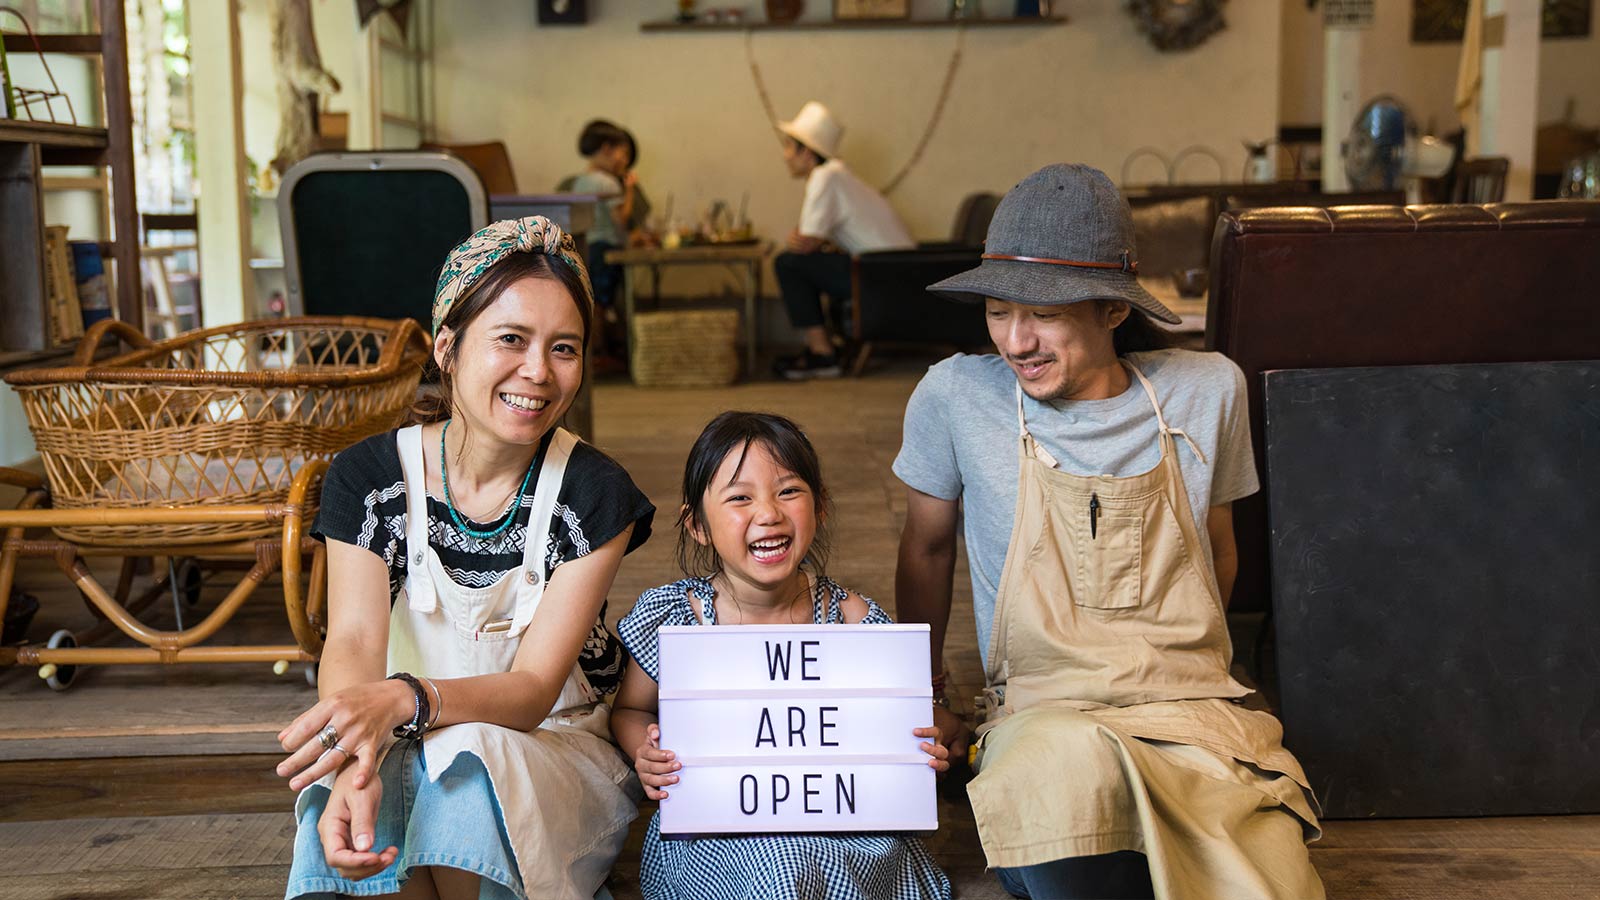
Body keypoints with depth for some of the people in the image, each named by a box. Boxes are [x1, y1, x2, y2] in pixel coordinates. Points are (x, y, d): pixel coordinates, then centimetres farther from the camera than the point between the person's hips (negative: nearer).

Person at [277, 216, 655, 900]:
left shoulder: (594, 495, -8)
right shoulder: (368, 477, -3)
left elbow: (534, 689, -17)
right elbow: (352, 639, -18)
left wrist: (406, 699, -40)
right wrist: (356, 760, -42)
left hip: (556, 751, 0)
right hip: (406, 750, 1)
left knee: (469, 762, -34)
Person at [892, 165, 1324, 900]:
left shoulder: (1207, 390, 3)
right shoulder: (956, 396, -4)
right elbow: (926, 548, 12)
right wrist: (926, 699, 18)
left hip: (1195, 712, 2)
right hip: (1041, 718, -1)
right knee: (1071, 768, -38)